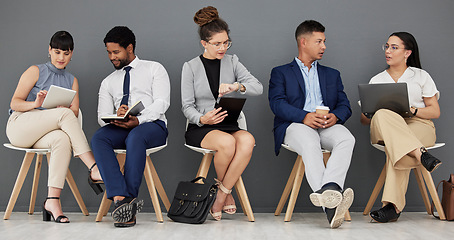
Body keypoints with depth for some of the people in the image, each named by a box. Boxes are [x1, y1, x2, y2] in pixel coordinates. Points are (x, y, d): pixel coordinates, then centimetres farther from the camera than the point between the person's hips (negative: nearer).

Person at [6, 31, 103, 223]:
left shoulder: (72, 81, 20)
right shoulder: (36, 72, 8)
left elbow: (75, 113, 6)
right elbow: (15, 103, 0)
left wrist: (61, 107, -18)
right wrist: (35, 104, -21)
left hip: (44, 134, 3)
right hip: (19, 125, -3)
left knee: (63, 139, -35)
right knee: (65, 114, -31)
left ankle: (52, 200, -42)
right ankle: (94, 169, -37)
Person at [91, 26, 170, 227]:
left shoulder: (154, 69, 13)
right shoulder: (108, 82, 25)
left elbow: (162, 102, -3)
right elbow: (102, 117, 13)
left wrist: (138, 120, -21)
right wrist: (115, 117, -13)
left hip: (152, 126, -4)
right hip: (118, 128, 4)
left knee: (135, 137, -39)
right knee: (98, 139, -30)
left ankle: (128, 198, -40)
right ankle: (121, 199, -43)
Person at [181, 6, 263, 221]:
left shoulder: (232, 62, 10)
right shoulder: (191, 67, 4)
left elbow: (258, 87, -1)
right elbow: (187, 106, 0)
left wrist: (237, 86, -23)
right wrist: (203, 119, -22)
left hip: (229, 125, 3)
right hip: (200, 129, -3)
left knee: (247, 140, -33)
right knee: (227, 142, -36)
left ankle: (221, 195, -20)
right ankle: (227, 194, -8)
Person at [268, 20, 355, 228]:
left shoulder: (332, 75, 30)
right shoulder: (281, 73, 19)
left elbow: (344, 106, 17)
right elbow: (277, 103, 0)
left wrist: (335, 116, -9)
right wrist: (305, 116, -19)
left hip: (328, 125, 4)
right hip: (295, 125, -4)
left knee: (347, 139, -33)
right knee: (310, 143, -40)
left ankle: (329, 188, -54)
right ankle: (330, 204, -57)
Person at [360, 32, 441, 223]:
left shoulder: (421, 76, 16)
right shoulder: (376, 80, 21)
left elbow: (435, 111, 9)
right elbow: (364, 119, 15)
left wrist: (413, 110, -11)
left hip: (418, 125, -2)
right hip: (384, 129, 2)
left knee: (396, 143, -40)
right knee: (382, 116, -38)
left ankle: (393, 205, -46)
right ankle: (421, 156, -50)